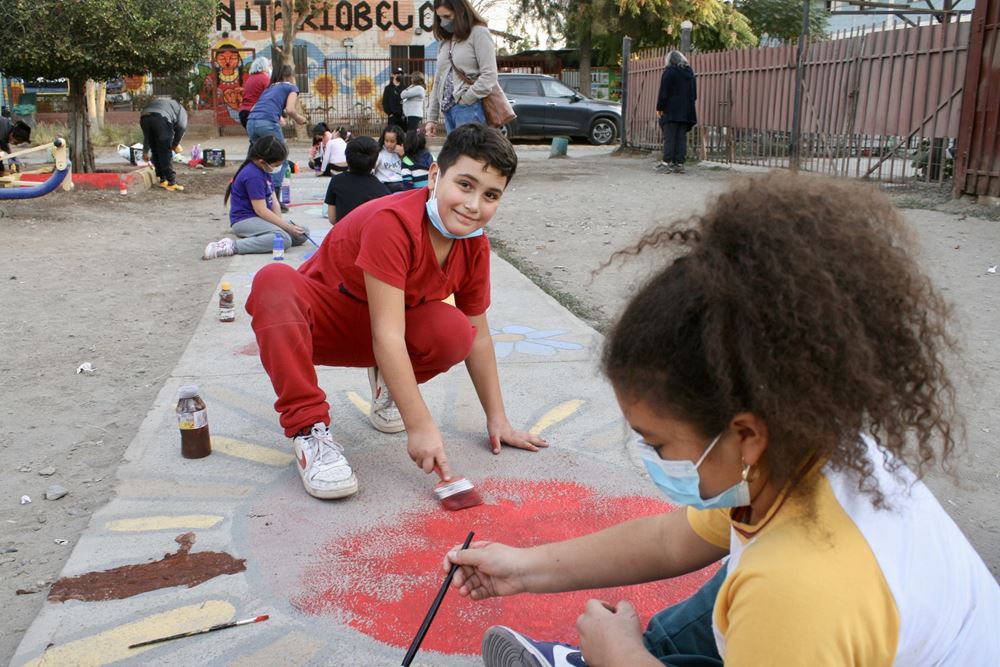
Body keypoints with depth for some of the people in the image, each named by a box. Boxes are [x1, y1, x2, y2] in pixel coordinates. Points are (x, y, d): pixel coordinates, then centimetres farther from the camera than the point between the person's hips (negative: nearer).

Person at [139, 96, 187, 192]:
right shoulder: (180, 109, 31)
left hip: (144, 118, 5)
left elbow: (146, 135, 43)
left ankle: (162, 180, 21)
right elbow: (182, 126, 7)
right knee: (166, 153, 3)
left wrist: (145, 151, 48)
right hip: (161, 118, -5)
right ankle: (171, 182, 3)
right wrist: (176, 143, 17)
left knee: (155, 152, 18)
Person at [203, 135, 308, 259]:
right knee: (284, 239, -33)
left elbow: (273, 200, 6)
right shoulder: (253, 176, -19)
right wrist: (288, 226, -19)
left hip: (261, 218, 10)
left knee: (302, 234, 1)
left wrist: (281, 222, -9)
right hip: (245, 220, -10)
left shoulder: (263, 170, 11)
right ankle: (232, 246, -28)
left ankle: (253, 238, 1)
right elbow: (261, 210, -21)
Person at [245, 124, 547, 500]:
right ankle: (309, 427, -30)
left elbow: (478, 336, 0)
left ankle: (386, 384, 6)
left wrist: (497, 419, -1)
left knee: (454, 332, -27)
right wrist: (420, 425, -37)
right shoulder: (393, 221, -31)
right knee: (274, 282, -38)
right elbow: (387, 335, -35)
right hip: (320, 317, -4)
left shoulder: (475, 247, -10)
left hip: (376, 332, 5)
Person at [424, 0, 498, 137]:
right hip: (448, 111, 7)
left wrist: (464, 100, -12)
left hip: (470, 109, -7)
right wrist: (431, 118, 16)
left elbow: (489, 75, -10)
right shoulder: (445, 41, 20)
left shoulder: (478, 33, 0)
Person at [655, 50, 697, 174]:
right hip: (686, 112, 6)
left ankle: (667, 163, -8)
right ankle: (679, 164, 4)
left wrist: (659, 108, -6)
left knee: (669, 138, -6)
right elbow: (694, 93, 20)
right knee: (681, 138, 6)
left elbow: (663, 92, -11)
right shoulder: (690, 72, 16)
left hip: (671, 111, -6)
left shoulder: (669, 72, -6)